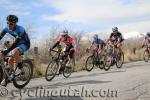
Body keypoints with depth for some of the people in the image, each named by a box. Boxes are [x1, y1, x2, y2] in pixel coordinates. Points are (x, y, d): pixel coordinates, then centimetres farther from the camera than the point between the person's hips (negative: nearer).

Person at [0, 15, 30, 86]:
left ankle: (19, 68, -15)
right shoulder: (6, 29, -13)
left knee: (15, 51, -36)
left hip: (25, 44, -6)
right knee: (10, 61, -2)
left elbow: (15, 43, -42)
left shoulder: (20, 29, -33)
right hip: (18, 44, 7)